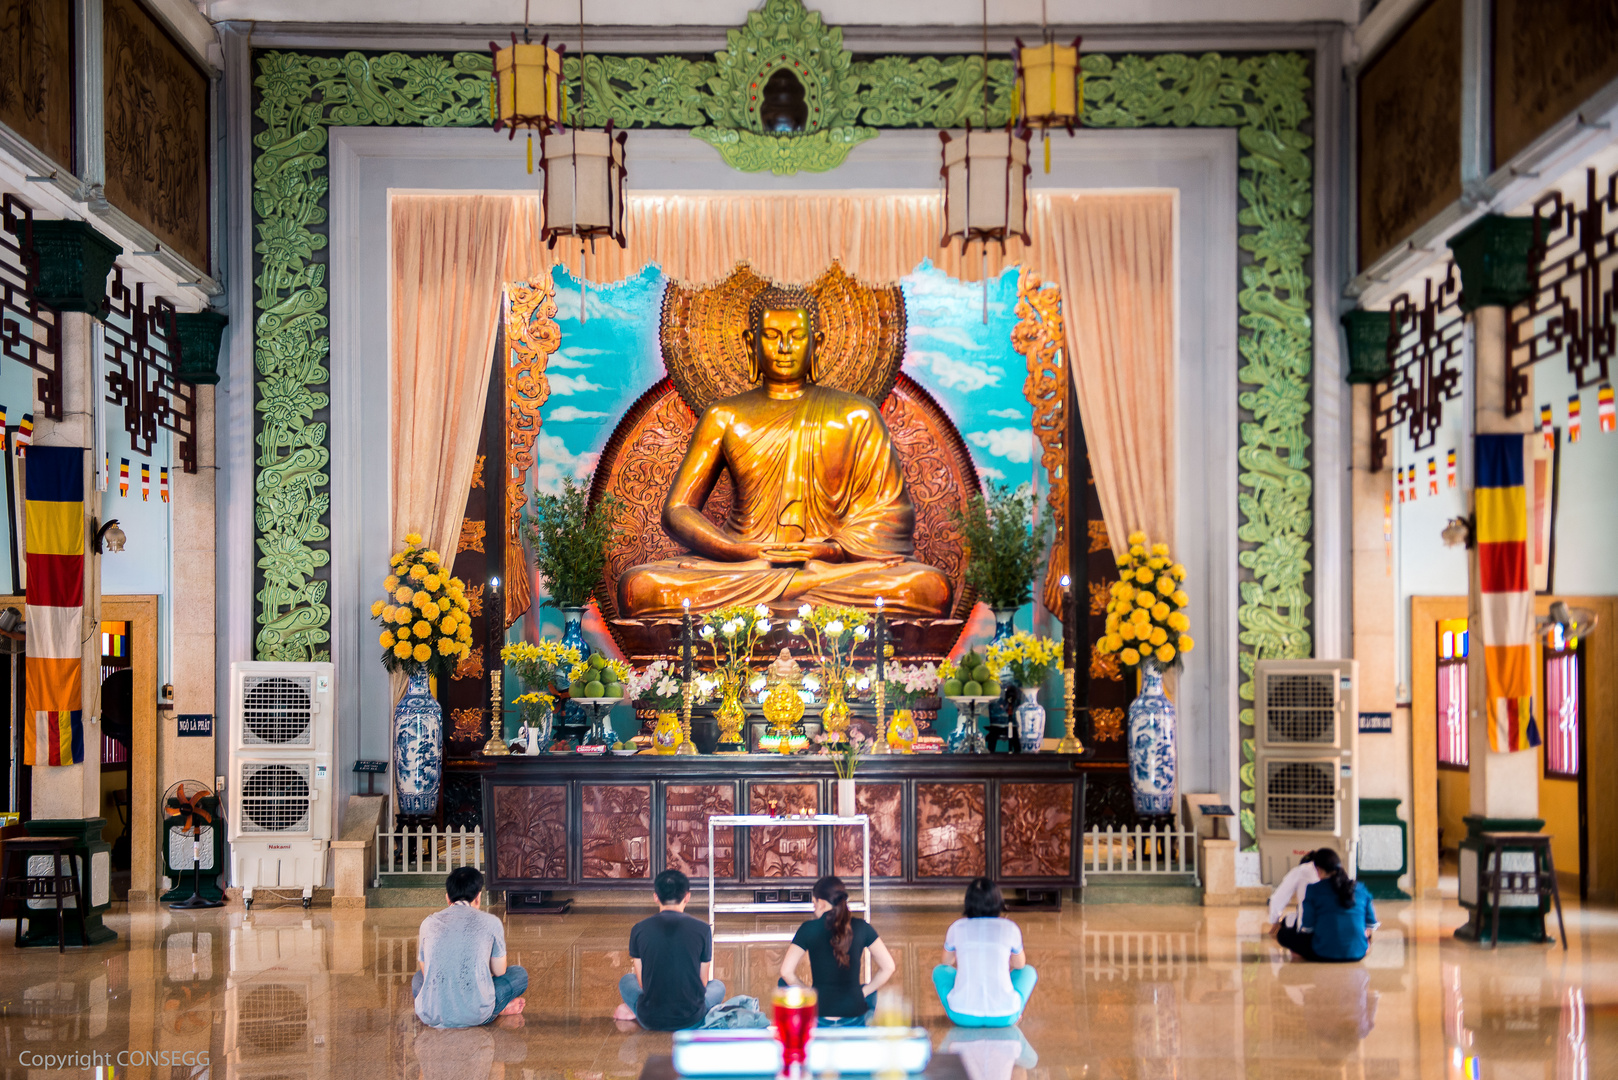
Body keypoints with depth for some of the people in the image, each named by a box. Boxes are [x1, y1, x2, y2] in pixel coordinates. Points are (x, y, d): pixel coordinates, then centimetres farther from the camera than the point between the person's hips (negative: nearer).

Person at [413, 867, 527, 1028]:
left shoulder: (429, 922, 8)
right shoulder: (490, 922, 1)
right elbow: (499, 972, 11)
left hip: (432, 1017, 1)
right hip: (476, 1017, -1)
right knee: (519, 974, 23)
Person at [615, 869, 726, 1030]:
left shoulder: (639, 930, -4)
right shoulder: (702, 929, -6)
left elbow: (641, 982, 4)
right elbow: (703, 982, 4)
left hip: (650, 1021, 2)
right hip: (691, 1021, -2)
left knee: (626, 980, 33)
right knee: (718, 986, 32)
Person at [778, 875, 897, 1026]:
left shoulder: (808, 929, -4)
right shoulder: (861, 927, 0)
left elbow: (786, 971, -6)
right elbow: (889, 967, 2)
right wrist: (864, 992, 10)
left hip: (819, 1015, -2)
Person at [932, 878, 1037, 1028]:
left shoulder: (957, 927, 4)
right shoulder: (1009, 928, 2)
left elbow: (947, 963, 23)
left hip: (963, 1017, 0)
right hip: (1004, 1018, 0)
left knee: (940, 971, 29)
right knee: (1029, 971, 28)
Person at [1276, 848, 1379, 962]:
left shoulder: (1314, 890, -1)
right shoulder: (1361, 889, 8)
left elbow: (1307, 928, -2)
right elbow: (1372, 926, 12)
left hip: (1324, 954, -4)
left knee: (1284, 934, 16)